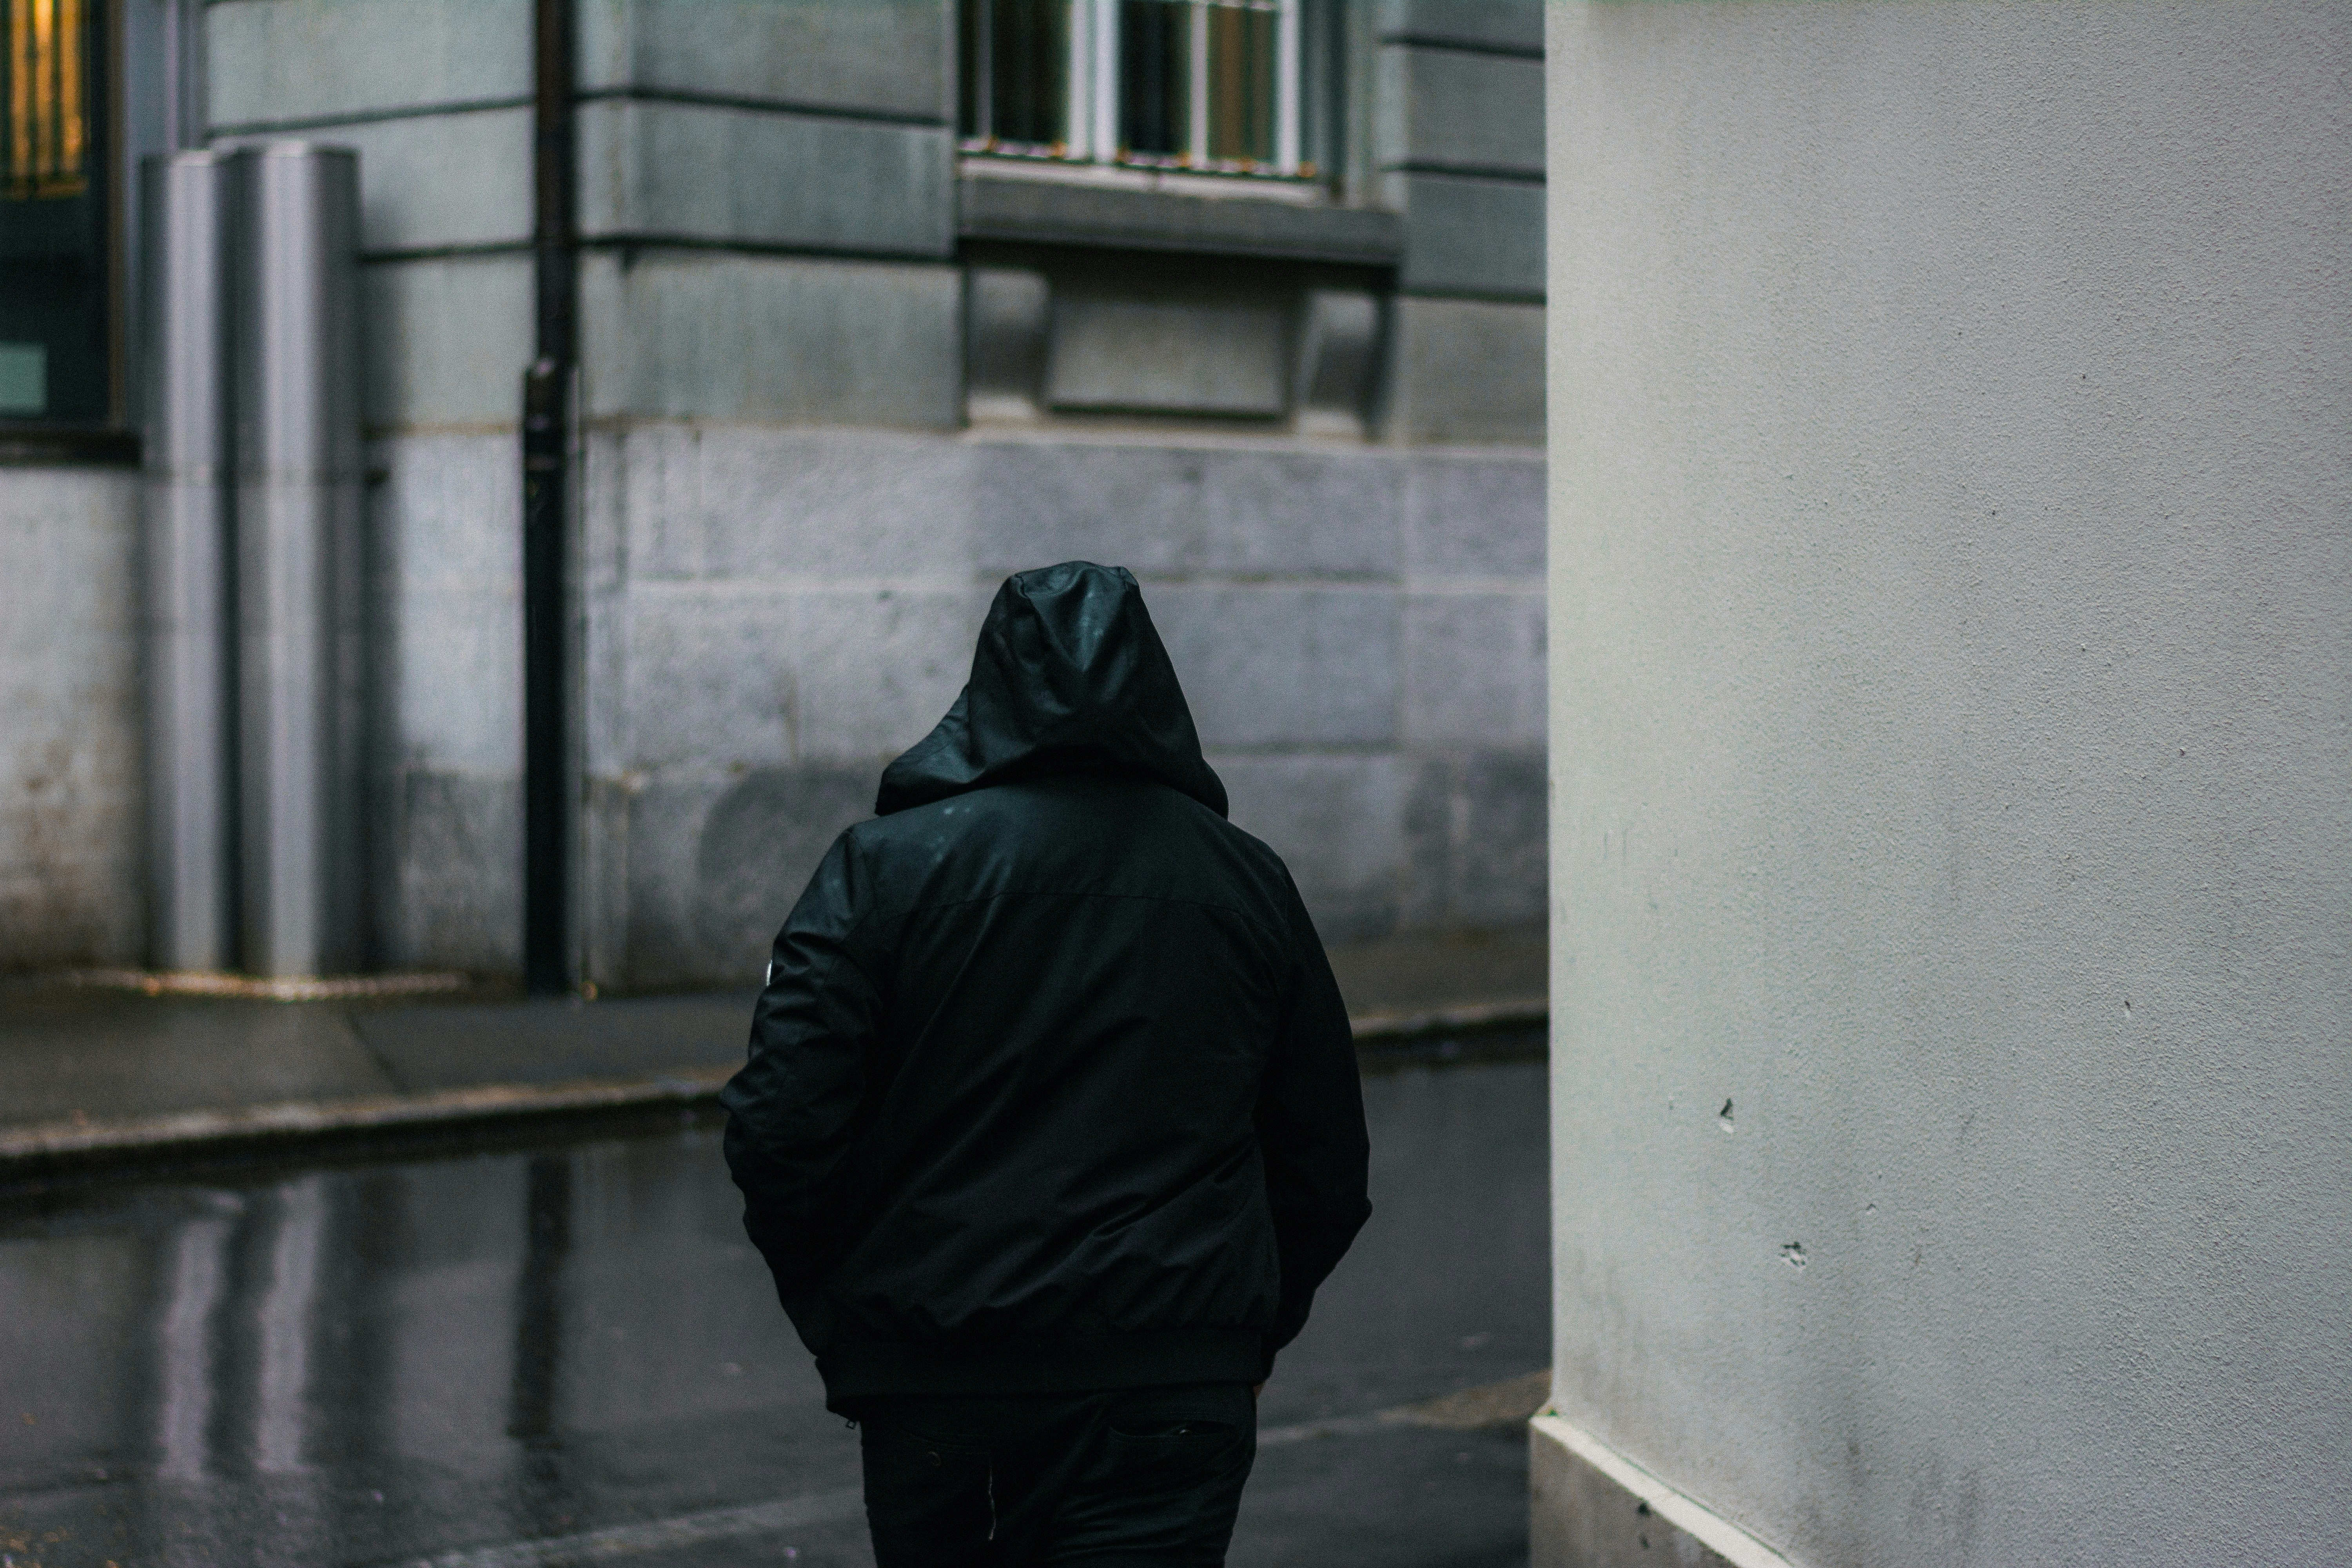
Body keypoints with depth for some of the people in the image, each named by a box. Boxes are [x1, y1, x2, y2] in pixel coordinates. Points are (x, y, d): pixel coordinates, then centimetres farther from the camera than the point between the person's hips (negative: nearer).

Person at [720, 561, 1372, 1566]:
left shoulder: (887, 862, -2)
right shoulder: (1247, 880, 6)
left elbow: (779, 1131, -8)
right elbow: (1327, 1161, 11)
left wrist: (838, 1322, 6)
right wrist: (1248, 1336, 24)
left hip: (930, 1375, 0)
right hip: (1171, 1387, 0)